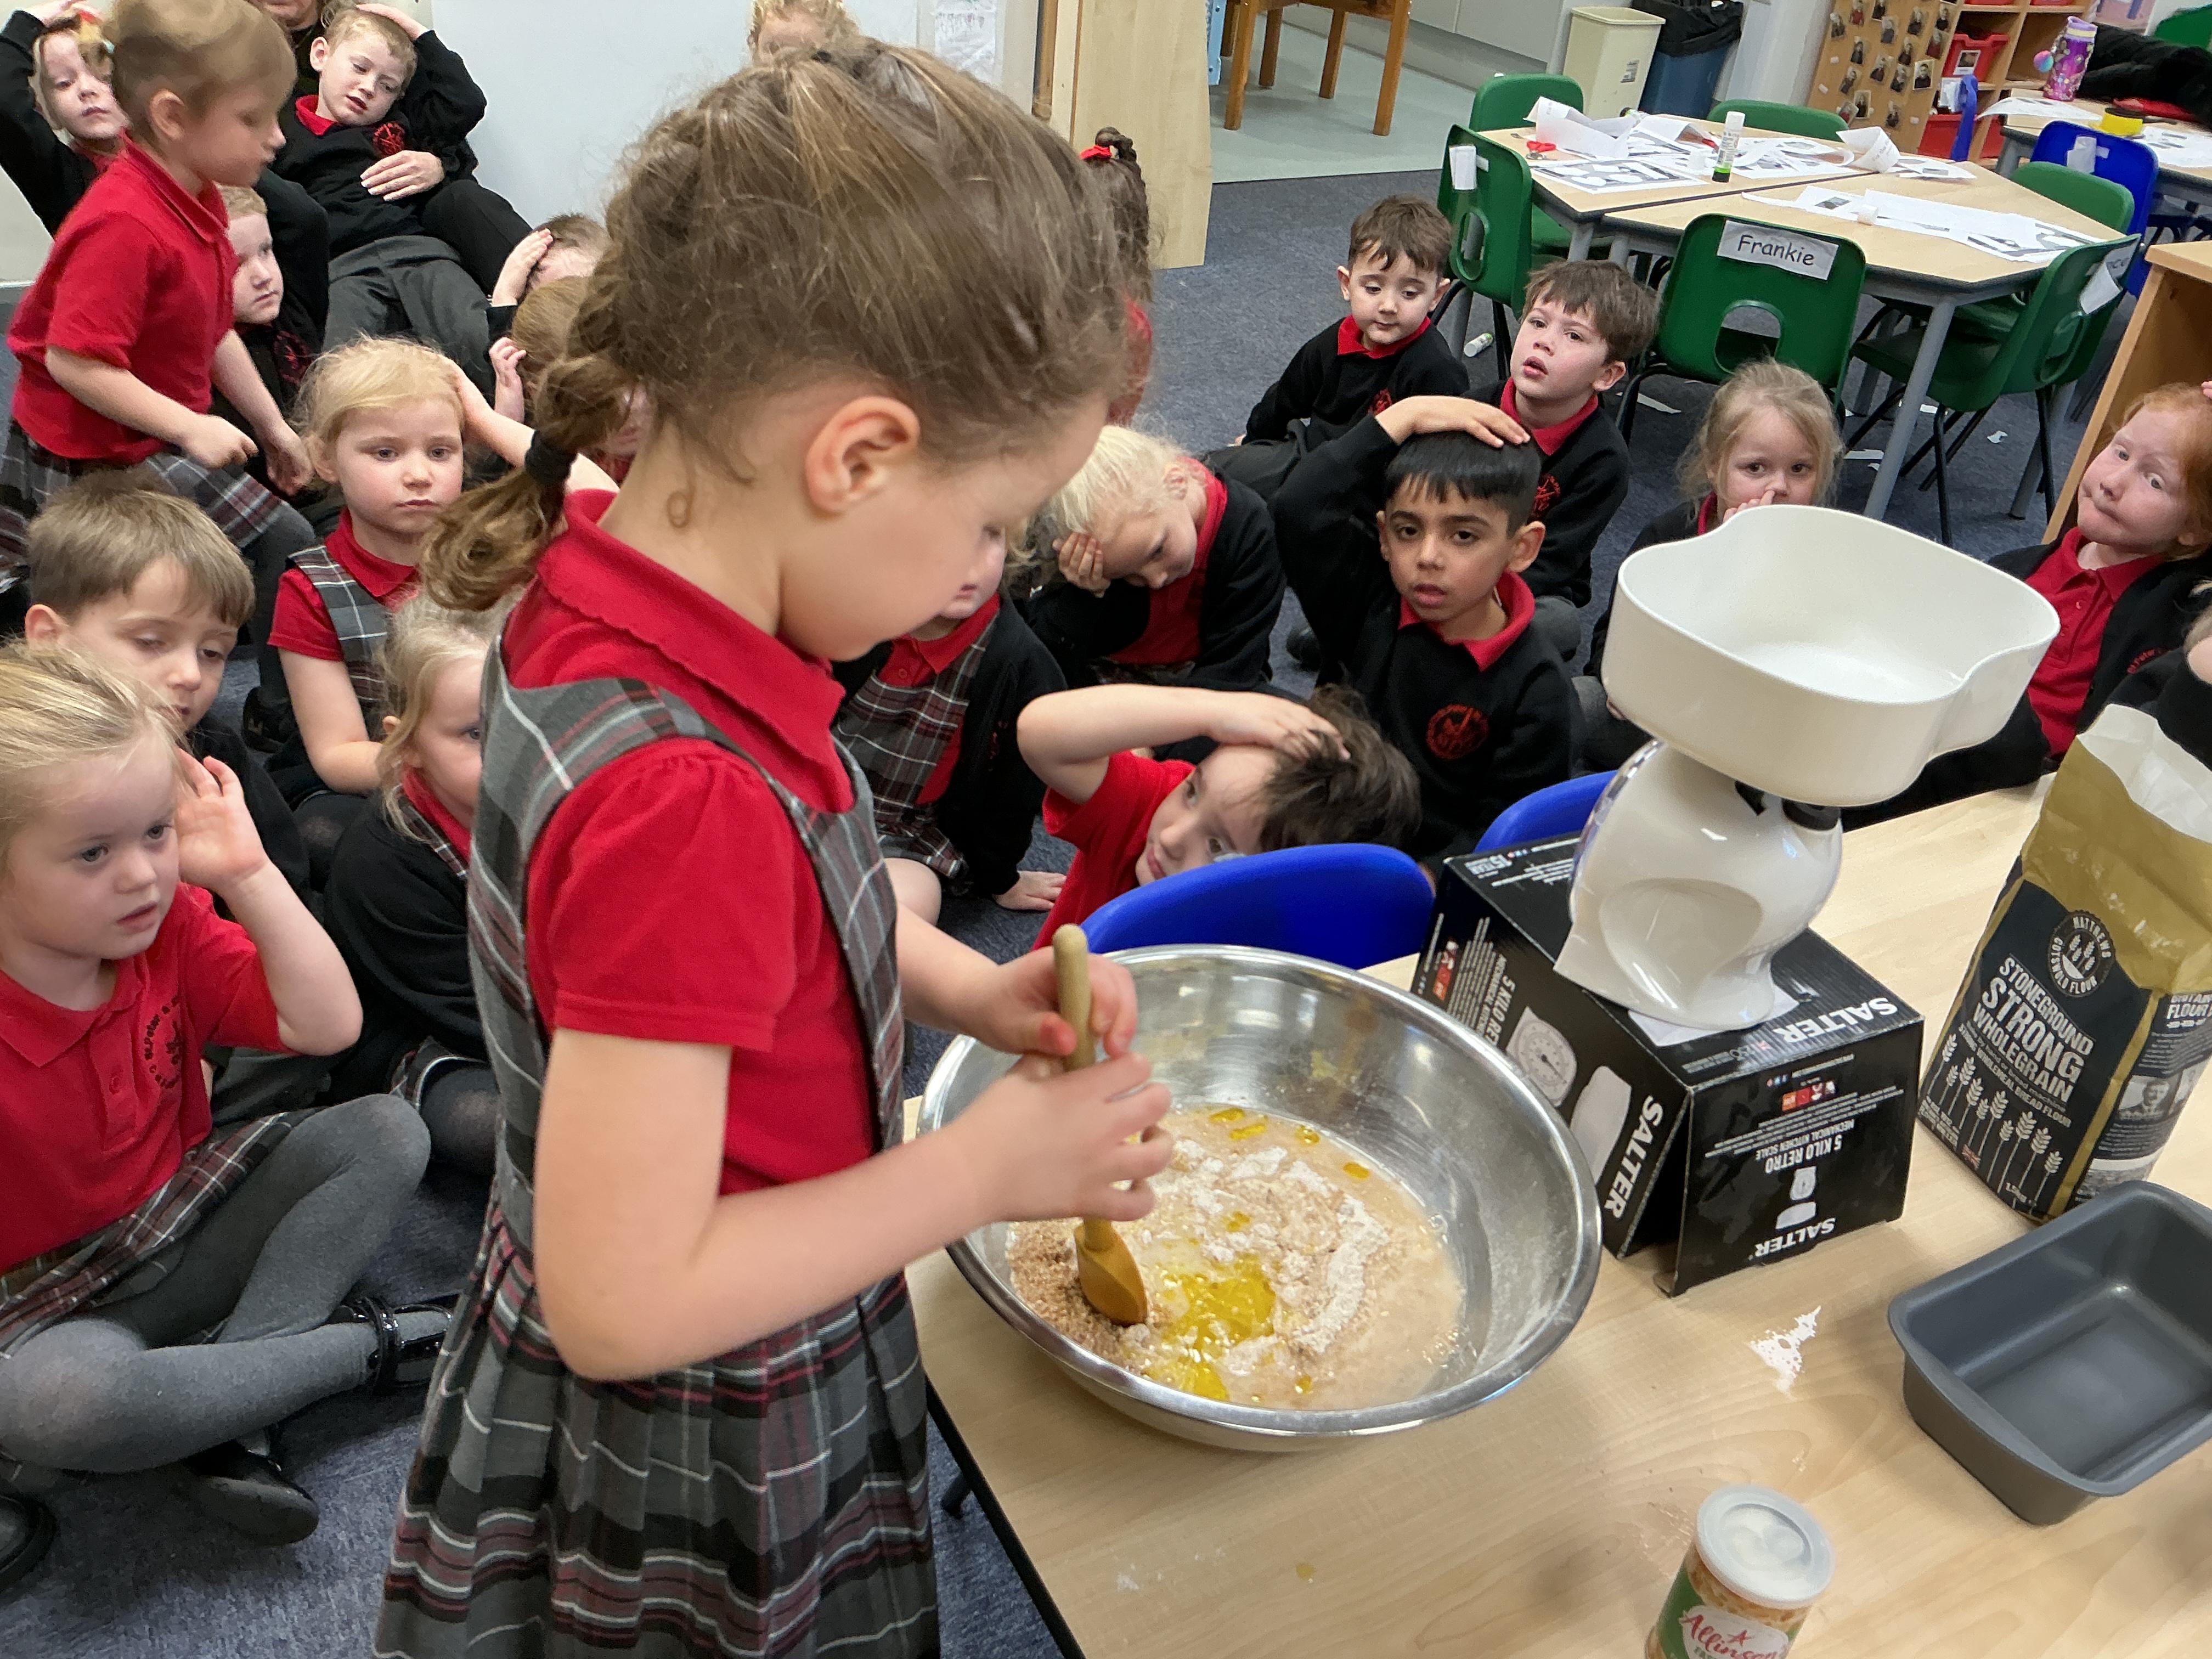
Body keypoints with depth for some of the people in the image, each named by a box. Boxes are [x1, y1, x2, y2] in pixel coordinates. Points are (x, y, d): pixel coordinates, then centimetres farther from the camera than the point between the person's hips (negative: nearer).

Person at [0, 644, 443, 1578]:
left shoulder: (170, 922, -6)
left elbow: (326, 1025, -9)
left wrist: (248, 875, -13)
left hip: (184, 1233, 6)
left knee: (384, 1134, -11)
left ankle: (226, 1423, -22)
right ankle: (368, 1346, -16)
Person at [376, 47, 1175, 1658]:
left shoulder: (613, 586, -11)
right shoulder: (678, 797, -38)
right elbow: (624, 1302, -31)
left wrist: (970, 987, -6)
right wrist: (987, 1166, -23)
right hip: (692, 1489, -7)